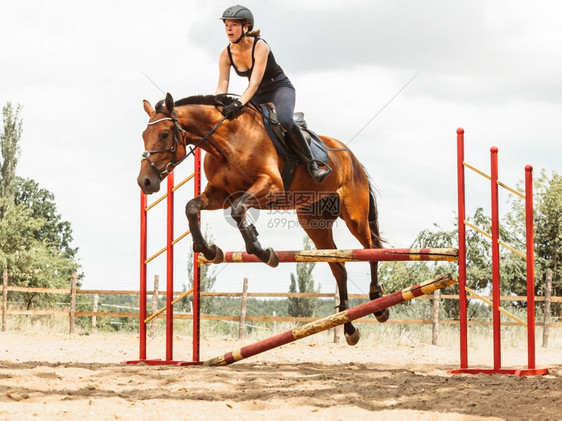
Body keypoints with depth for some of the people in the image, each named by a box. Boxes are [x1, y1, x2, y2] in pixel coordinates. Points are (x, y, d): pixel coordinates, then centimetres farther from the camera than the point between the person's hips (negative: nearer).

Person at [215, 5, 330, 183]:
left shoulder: (260, 47, -25)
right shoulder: (226, 54, -8)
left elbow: (254, 84, -33)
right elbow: (221, 88, -12)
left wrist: (239, 103, -49)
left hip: (280, 88, -7)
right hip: (258, 95, 7)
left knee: (284, 120, -35)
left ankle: (311, 164, -24)